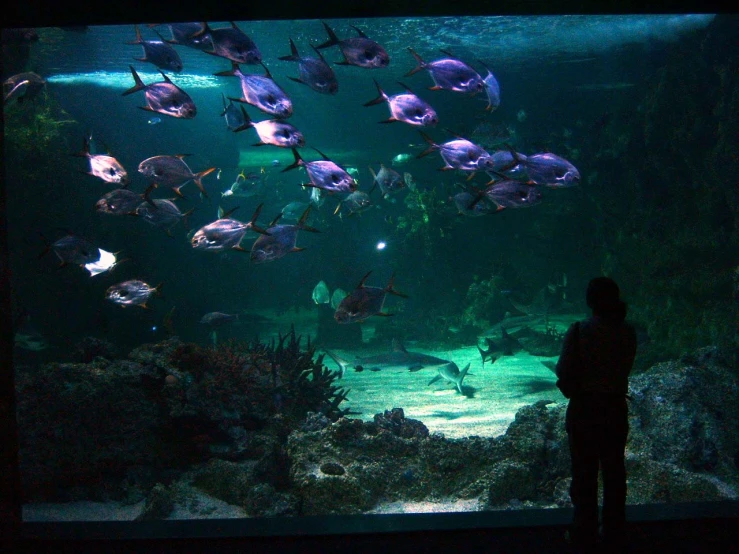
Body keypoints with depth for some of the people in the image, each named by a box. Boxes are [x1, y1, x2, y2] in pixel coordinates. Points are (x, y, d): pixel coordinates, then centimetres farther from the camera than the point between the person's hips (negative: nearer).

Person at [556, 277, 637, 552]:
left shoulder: (579, 331, -15)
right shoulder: (627, 332, -6)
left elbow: (564, 372, -12)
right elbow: (625, 368, 3)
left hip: (584, 408, -3)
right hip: (616, 408, 3)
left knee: (584, 473, 8)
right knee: (614, 472, 14)